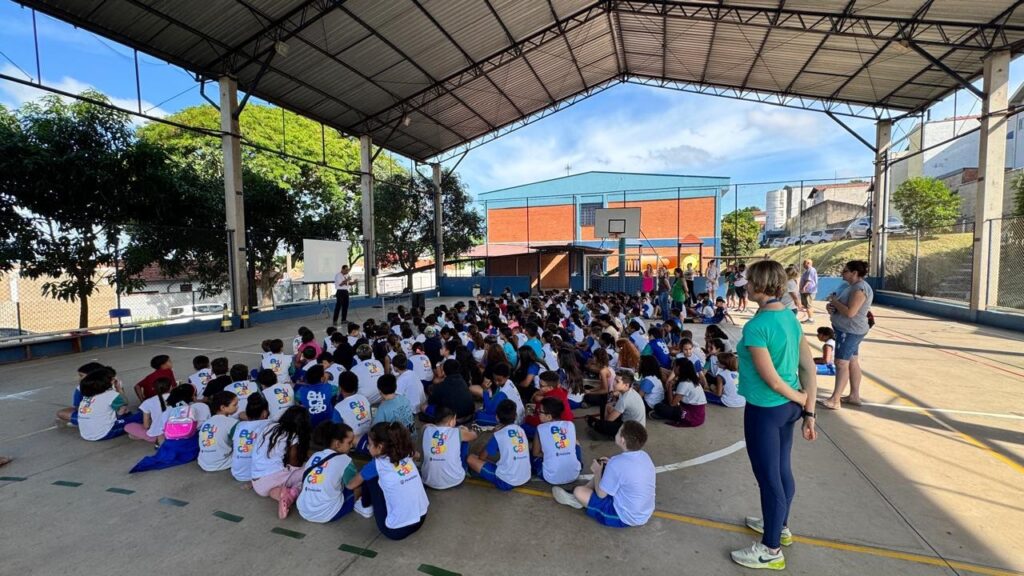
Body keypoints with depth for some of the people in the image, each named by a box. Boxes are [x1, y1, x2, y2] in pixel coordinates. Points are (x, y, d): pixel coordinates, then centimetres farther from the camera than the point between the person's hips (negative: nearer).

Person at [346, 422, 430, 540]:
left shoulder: (377, 465, -10)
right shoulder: (406, 457, 1)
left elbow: (351, 485, 8)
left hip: (396, 530, -5)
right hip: (421, 520, 6)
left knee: (369, 477, 4)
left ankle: (366, 507, 25)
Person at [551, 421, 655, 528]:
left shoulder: (617, 463, -30)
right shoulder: (644, 455, -7)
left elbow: (601, 494, -16)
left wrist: (597, 472, 0)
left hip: (626, 517, -8)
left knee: (578, 491, 0)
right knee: (604, 472, 18)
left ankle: (577, 499, 35)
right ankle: (579, 498, 34)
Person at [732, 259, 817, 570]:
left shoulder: (756, 326, -25)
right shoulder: (790, 317, 1)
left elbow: (772, 380, -22)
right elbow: (809, 367, 3)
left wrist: (801, 399, -4)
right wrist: (809, 411, 7)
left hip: (765, 411, -8)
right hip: (787, 406, 8)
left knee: (768, 478, 8)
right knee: (781, 471, 24)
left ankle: (771, 549, 26)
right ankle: (779, 525, 46)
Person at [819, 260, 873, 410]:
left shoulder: (860, 288, -20)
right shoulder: (853, 286, 13)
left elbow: (850, 312, -27)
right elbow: (843, 307, 18)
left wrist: (834, 300, -15)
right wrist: (832, 307, -2)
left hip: (850, 331, -10)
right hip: (849, 330, 10)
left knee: (841, 363, -7)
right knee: (852, 362, 14)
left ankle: (835, 400, -4)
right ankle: (854, 396, 22)